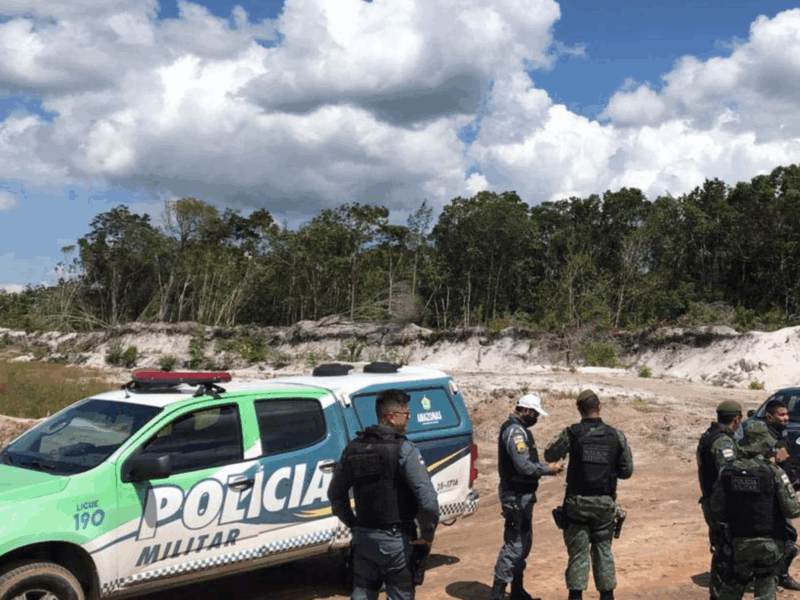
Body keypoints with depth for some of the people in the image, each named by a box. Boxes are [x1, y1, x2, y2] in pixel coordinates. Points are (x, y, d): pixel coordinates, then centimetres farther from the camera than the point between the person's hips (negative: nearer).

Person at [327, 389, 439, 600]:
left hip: (363, 537, 6)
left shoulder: (353, 448, 6)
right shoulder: (403, 450, -15)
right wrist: (427, 534, -10)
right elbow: (427, 498, -23)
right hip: (395, 540, -6)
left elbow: (335, 493, 15)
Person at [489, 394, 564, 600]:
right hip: (517, 496, -11)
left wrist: (546, 466, 4)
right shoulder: (515, 431, -19)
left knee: (523, 542, 18)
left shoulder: (519, 429, 14)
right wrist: (547, 469, -12)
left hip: (522, 494, 11)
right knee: (514, 544, -7)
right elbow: (524, 466, -25)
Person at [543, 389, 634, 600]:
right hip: (605, 504, 2)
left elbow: (549, 455, 4)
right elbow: (627, 470, 3)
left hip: (577, 503, -2)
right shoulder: (616, 436, -2)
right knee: (603, 551, 15)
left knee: (578, 553, 6)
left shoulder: (572, 434, -9)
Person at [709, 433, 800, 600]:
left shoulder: (726, 472, -1)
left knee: (733, 586, 20)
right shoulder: (774, 472, -12)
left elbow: (715, 511, 1)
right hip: (769, 542, -3)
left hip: (739, 542, 3)